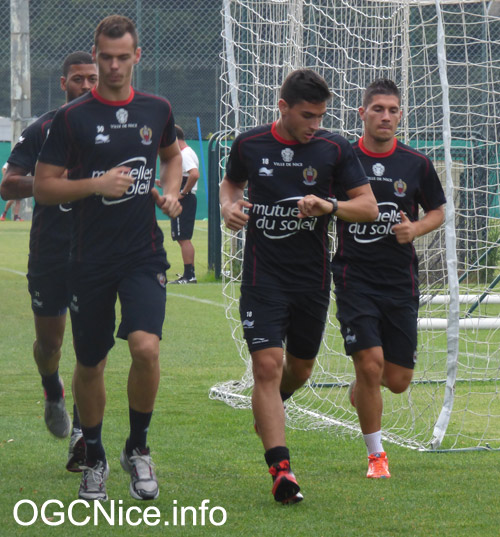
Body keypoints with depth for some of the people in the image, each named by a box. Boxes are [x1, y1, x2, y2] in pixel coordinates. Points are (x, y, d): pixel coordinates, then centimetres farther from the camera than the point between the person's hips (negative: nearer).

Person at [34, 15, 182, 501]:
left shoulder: (156, 110, 6)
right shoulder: (73, 118, -4)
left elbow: (172, 154, 28)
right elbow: (43, 187, -4)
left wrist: (170, 191, 8)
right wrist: (97, 184, -17)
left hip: (144, 254, 1)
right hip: (90, 257, -1)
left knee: (146, 346, -20)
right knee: (90, 364, 8)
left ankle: (138, 448, 1)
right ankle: (94, 459, 29)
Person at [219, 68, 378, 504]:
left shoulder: (335, 149, -2)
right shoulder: (249, 145, -1)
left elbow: (369, 207, -1)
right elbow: (232, 182, 20)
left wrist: (329, 206, -19)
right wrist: (229, 205, -2)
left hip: (313, 279, 2)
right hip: (263, 276, -2)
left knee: (300, 368, 15)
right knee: (267, 365, -15)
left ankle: (269, 406, 51)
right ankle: (280, 468, -18)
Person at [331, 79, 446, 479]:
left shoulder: (416, 164, 3)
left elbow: (438, 211, 15)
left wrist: (415, 229, -5)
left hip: (401, 278, 2)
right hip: (354, 277, -2)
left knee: (398, 380, 3)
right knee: (370, 363, -14)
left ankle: (359, 391, 40)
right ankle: (376, 454, 4)